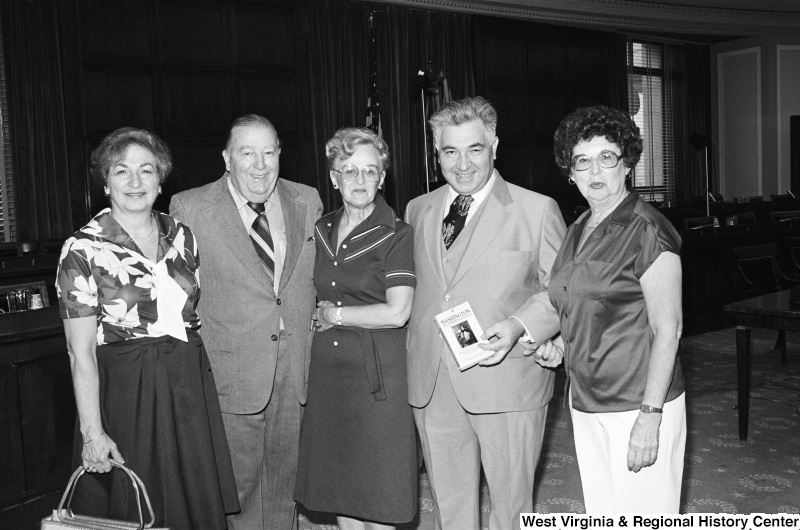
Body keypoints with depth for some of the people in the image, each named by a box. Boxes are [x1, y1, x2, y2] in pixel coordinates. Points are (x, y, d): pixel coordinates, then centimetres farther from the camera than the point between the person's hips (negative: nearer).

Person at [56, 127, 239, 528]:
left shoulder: (182, 237, 5)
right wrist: (92, 433, -15)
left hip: (191, 389, 4)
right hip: (125, 391, -4)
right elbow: (81, 352, -11)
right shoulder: (84, 249, -9)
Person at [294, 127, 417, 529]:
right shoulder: (323, 230, 9)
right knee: (339, 490, 12)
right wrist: (322, 317, 7)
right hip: (327, 371, 5)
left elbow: (397, 312, -16)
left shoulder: (396, 235, -8)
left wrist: (335, 314, -8)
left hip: (377, 375, -5)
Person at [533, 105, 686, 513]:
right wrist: (560, 345, 5)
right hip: (585, 403, 7)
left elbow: (667, 329, -16)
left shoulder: (646, 230, -13)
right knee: (599, 514, 15)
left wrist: (649, 417, -19)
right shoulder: (578, 231, 10)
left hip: (637, 405, -7)